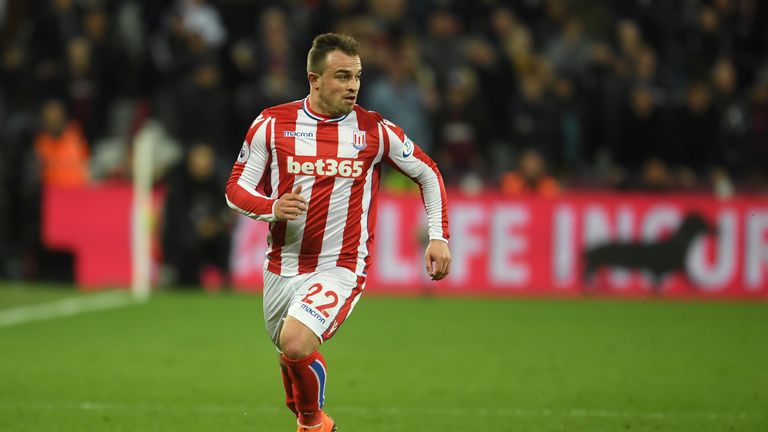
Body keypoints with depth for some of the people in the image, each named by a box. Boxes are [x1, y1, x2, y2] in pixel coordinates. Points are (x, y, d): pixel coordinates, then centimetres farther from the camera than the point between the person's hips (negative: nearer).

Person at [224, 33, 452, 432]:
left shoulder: (375, 130, -3)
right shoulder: (273, 123, -2)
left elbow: (427, 173, 11)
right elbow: (236, 189, 1)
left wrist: (438, 236, 2)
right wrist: (272, 207, -20)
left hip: (340, 267, -3)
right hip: (282, 267, 3)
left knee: (295, 343, -26)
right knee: (290, 356, 16)